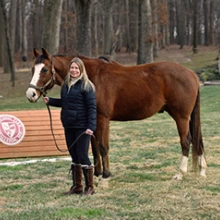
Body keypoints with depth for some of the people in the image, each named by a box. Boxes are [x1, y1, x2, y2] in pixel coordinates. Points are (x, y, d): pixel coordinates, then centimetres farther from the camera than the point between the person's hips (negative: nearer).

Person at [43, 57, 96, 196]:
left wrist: (91, 127, -22)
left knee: (83, 156, -5)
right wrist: (50, 101, 7)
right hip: (69, 126, 7)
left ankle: (90, 187, 6)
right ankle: (77, 186, 20)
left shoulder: (86, 86, -10)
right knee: (74, 156, 12)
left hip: (82, 127, -7)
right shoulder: (66, 85, 10)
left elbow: (92, 107, -14)